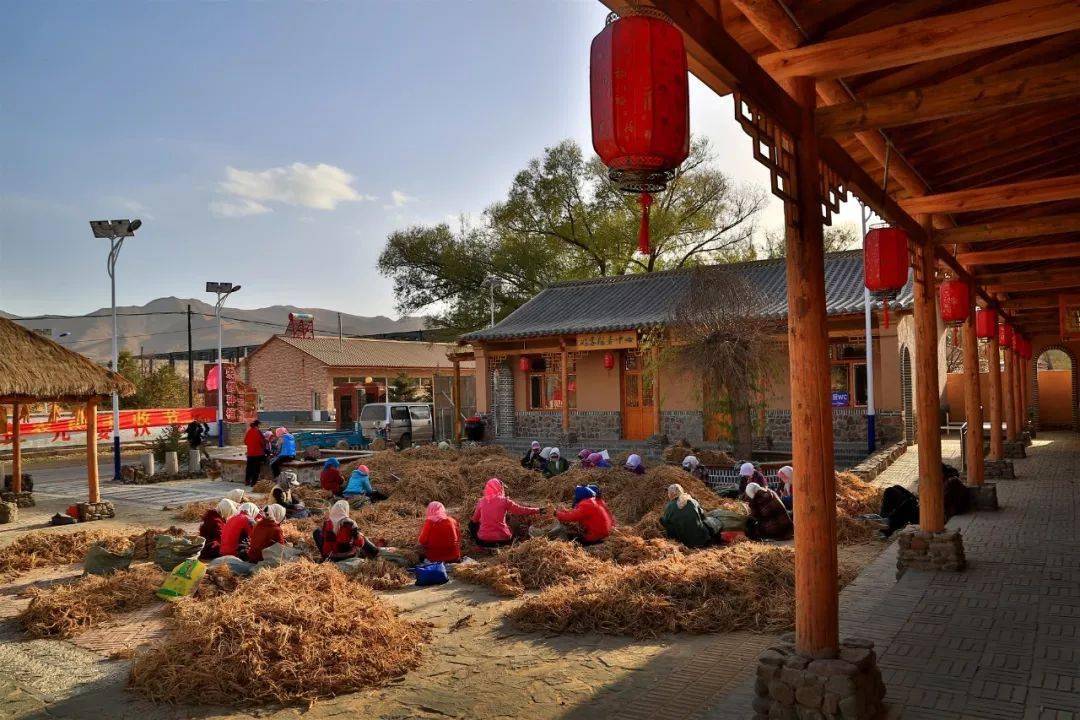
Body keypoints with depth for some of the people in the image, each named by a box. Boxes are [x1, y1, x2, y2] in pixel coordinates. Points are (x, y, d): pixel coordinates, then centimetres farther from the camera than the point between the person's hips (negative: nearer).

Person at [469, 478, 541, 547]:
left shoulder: (482, 501, 1)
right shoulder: (504, 501, -7)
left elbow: (474, 520, 13)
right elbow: (521, 510, 1)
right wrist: (537, 510, 12)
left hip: (483, 541, 1)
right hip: (502, 540, -1)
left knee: (472, 524, 28)